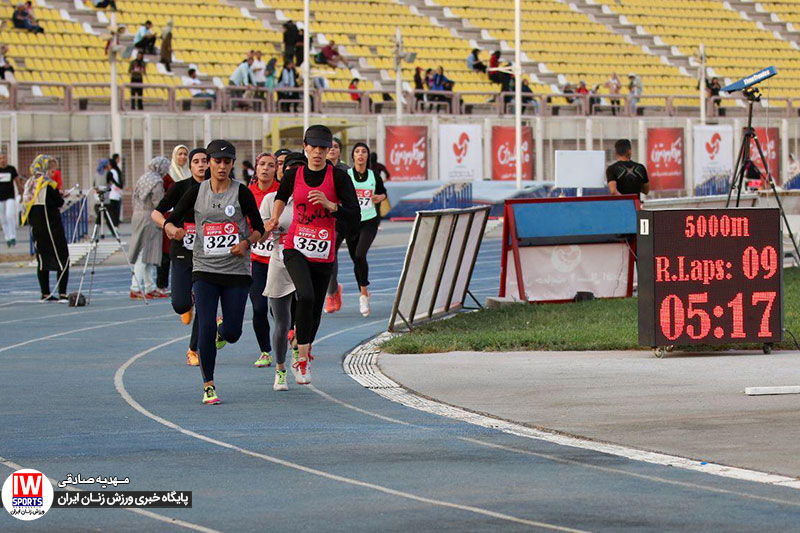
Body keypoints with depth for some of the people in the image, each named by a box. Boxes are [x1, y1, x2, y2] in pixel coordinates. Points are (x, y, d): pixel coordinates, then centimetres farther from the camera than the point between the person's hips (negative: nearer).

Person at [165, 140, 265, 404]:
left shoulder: (242, 192, -1)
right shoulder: (197, 192, 3)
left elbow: (259, 228, 5)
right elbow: (170, 220, 6)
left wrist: (246, 242, -15)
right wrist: (173, 229, -17)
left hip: (236, 271, 0)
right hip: (205, 269, 0)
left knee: (232, 333, 0)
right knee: (205, 328, -11)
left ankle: (223, 329, 39)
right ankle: (208, 385, 1)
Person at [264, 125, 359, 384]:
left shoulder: (338, 177, -5)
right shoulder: (293, 175, 2)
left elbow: (355, 217, -9)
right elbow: (281, 196, 26)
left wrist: (330, 205, -22)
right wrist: (275, 217, 8)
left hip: (323, 254, 1)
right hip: (295, 249, -1)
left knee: (315, 309, 11)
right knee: (306, 296, -26)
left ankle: (302, 358, 37)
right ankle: (303, 360, -19)